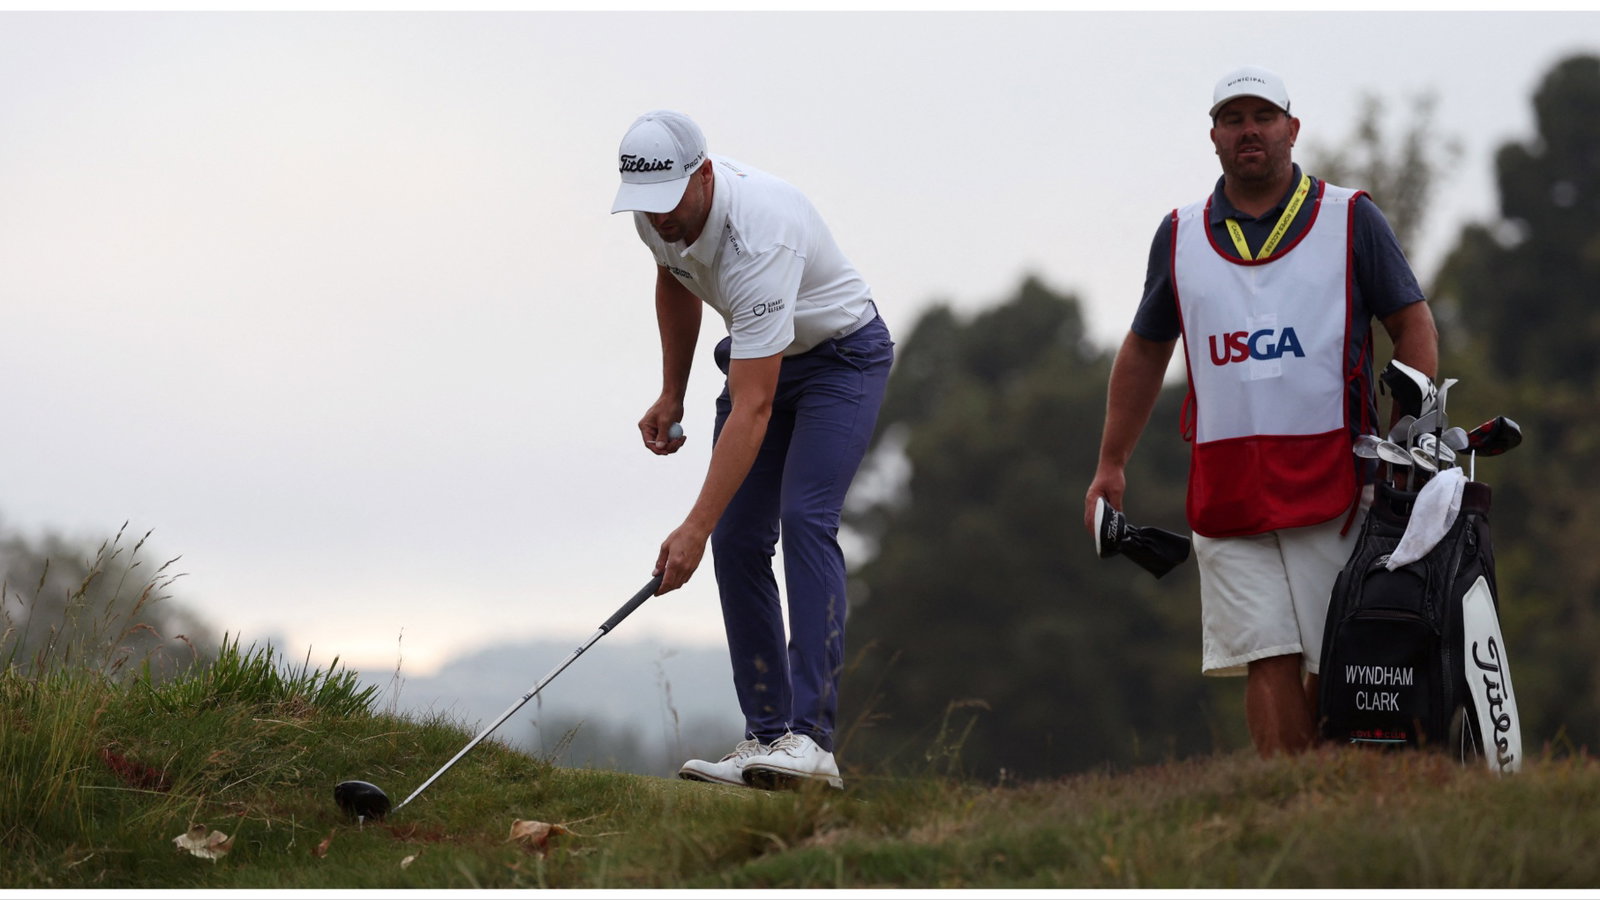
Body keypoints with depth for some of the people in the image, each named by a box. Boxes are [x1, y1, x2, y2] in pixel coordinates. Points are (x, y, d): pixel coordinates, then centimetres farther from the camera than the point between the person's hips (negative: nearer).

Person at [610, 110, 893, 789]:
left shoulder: (758, 237, -39)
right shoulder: (659, 212, -15)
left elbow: (751, 410, -42)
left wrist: (695, 527, -46)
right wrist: (671, 395, 11)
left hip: (842, 356, -8)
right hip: (760, 355, 8)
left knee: (805, 518, -25)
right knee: (738, 537, -5)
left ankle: (809, 738, -30)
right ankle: (766, 733, -2)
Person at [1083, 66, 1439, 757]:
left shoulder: (1350, 219, 7)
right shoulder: (1180, 237, 14)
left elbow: (1412, 323, 7)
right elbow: (1145, 349, 23)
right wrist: (1110, 463, 20)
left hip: (1333, 478, -2)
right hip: (1226, 487, 2)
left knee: (1335, 665, -4)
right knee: (1269, 659, -8)